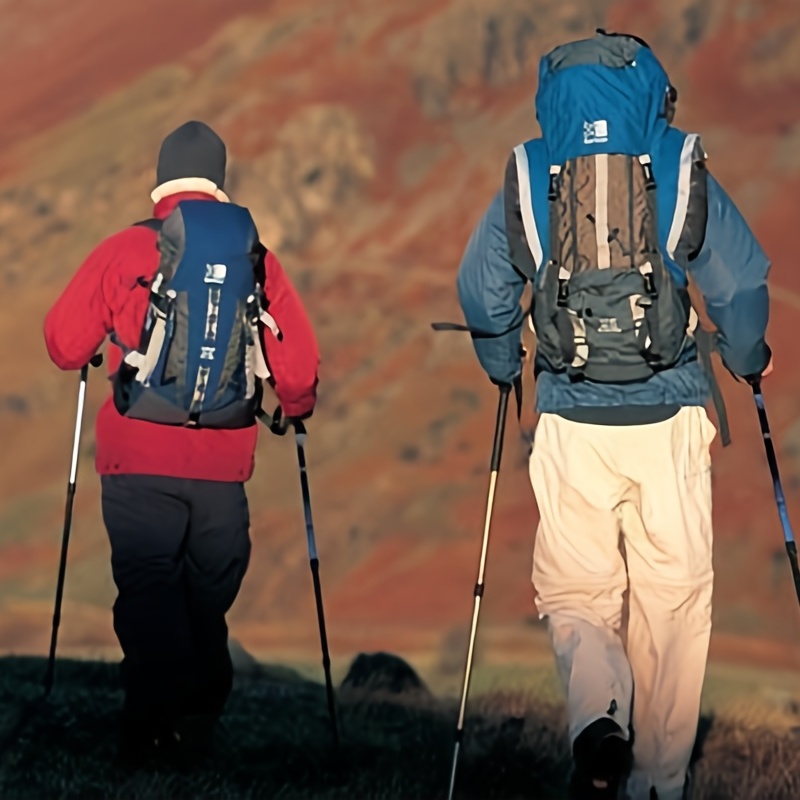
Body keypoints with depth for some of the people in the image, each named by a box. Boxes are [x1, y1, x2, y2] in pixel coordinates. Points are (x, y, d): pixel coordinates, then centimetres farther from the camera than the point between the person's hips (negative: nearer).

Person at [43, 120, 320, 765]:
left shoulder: (124, 252, -4)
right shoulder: (257, 258, 2)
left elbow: (65, 343, -2)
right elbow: (298, 366, 3)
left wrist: (95, 357, 21)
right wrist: (296, 411, 24)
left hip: (138, 463, -2)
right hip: (224, 465, 2)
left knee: (149, 597, 1)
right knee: (209, 603, 14)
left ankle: (151, 733, -9)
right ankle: (198, 729, 17)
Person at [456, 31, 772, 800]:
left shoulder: (525, 179, 5)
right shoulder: (683, 171, 3)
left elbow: (480, 290, 8)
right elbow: (740, 283, 4)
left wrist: (503, 369, 27)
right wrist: (748, 360, 24)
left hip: (571, 425, 1)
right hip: (670, 420, 0)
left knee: (574, 594, 10)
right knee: (672, 602, 10)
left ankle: (598, 718, -19)